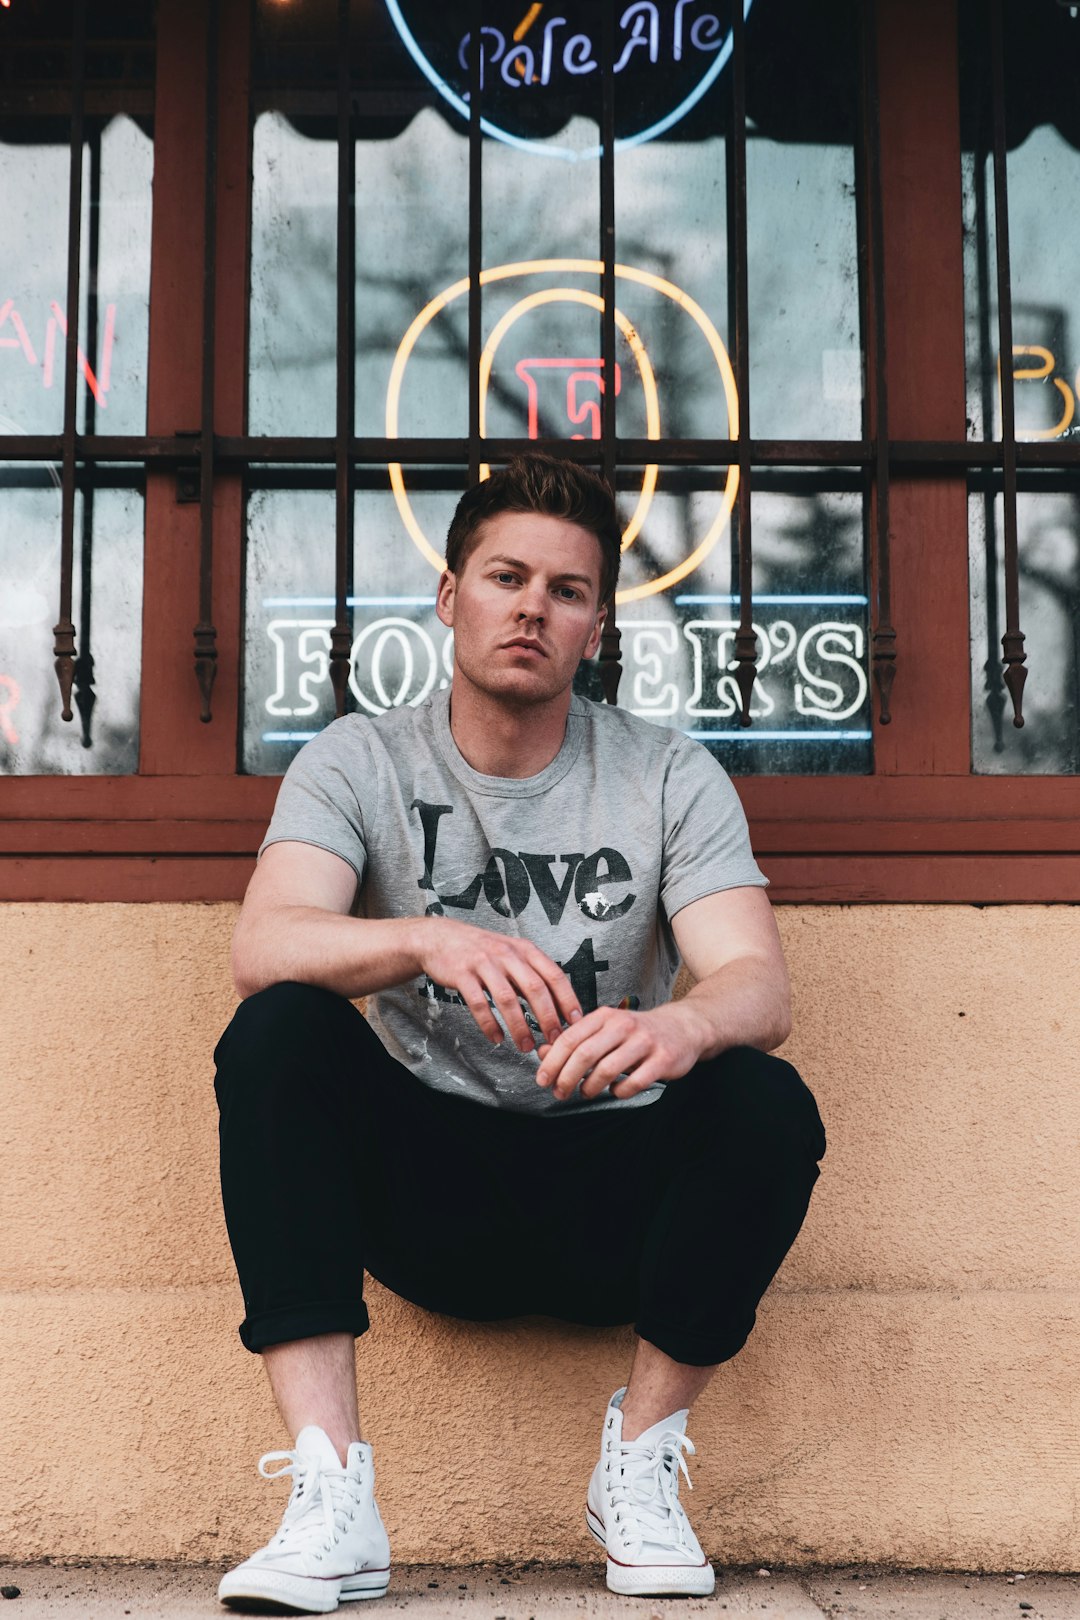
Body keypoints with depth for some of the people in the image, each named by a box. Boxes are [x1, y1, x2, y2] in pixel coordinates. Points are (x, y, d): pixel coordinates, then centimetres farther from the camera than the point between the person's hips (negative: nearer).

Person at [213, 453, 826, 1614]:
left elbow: (761, 983, -14)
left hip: (611, 1197, 0)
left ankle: (640, 1461, -8)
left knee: (768, 1105, -29)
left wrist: (681, 1025, -40)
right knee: (277, 1034, -26)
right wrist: (428, 941, -42)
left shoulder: (669, 777, 0)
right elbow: (262, 945, -20)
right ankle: (331, 1500, -28)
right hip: (421, 1190, 0)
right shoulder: (359, 762, -2)